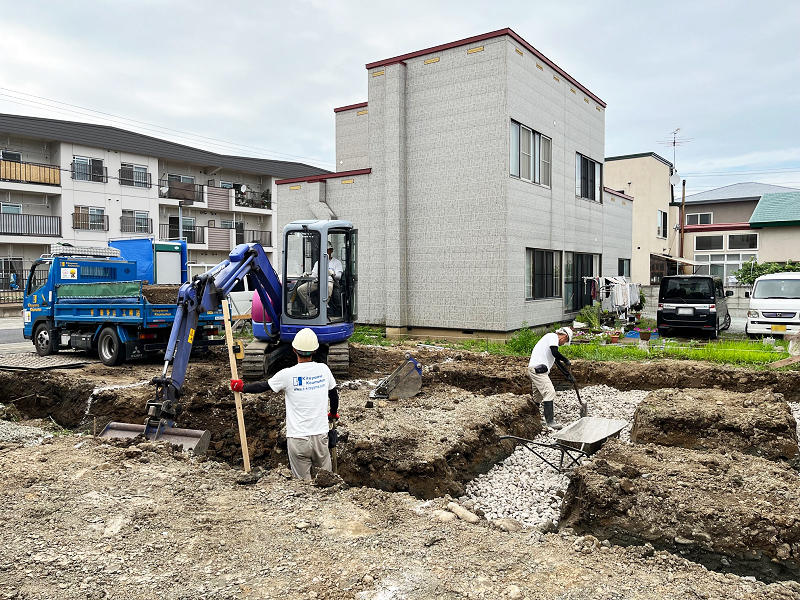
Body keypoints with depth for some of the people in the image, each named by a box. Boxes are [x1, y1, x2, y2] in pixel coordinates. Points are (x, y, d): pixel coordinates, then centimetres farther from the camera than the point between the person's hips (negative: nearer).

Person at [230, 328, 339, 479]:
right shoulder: (323, 369, -1)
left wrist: (241, 387, 22)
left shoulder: (288, 374, -11)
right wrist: (334, 413, 34)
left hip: (298, 439, -3)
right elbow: (334, 395, 13)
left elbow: (262, 386, 4)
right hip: (320, 435, 3)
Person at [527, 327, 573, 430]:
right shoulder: (553, 336, -3)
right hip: (538, 368, -11)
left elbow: (557, 362, 31)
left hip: (535, 369, 11)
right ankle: (550, 421, -16)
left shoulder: (553, 339, 27)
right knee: (550, 392, -14)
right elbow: (555, 353, -20)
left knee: (538, 396, 17)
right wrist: (566, 360, -2)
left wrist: (569, 375, 31)